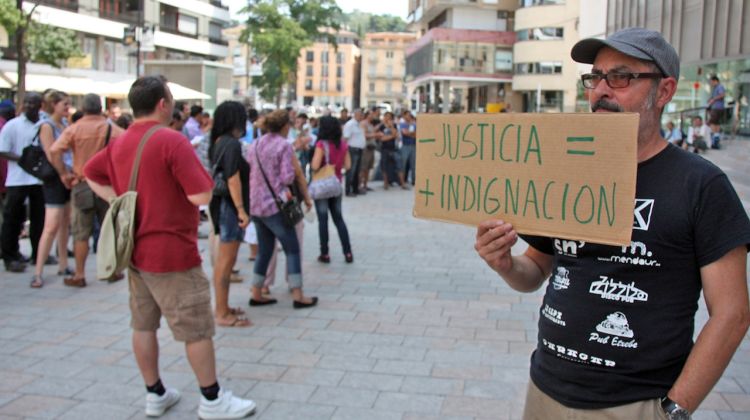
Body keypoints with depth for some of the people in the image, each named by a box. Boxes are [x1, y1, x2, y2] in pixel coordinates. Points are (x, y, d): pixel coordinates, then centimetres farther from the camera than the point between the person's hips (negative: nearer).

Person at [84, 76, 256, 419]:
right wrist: (196, 171, -3)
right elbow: (202, 195, -23)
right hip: (172, 252, -8)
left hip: (136, 249, 8)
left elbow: (91, 174, 22)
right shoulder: (171, 140, -18)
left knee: (143, 324, 15)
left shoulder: (120, 143, 7)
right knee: (197, 328, 3)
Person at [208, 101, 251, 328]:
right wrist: (241, 209, -21)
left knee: (223, 259, 17)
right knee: (226, 260, -3)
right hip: (231, 205, -10)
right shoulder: (232, 143, -17)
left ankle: (222, 307, 27)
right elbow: (233, 179, -21)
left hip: (222, 204, 10)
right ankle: (222, 314, 4)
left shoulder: (218, 142, 10)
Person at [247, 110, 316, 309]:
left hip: (255, 204, 7)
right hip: (274, 205, -7)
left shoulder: (255, 144, 11)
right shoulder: (284, 145, -10)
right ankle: (298, 296, 1)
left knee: (264, 250, 16)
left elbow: (249, 172, 16)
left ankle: (256, 294, 18)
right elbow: (287, 177, -15)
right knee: (292, 249, 1)